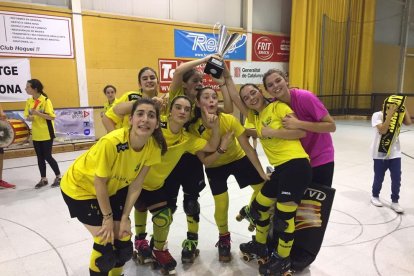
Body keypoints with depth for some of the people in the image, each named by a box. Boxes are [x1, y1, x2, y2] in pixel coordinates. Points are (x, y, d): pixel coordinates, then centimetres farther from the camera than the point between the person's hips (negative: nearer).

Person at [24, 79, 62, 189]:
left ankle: (58, 177, 15)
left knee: (47, 156, -2)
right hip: (36, 134, 6)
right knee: (40, 157, 10)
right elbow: (27, 116, 11)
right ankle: (43, 179, 22)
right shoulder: (29, 101, 5)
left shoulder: (45, 100, -13)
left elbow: (52, 117, -17)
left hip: (46, 134, -6)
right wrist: (29, 118, -11)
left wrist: (38, 113, -26)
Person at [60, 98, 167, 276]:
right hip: (81, 189, -5)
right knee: (106, 245, -6)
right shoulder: (112, 142, -37)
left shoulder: (153, 147, -20)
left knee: (124, 244, 6)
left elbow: (136, 184, -11)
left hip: (114, 188, 5)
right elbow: (99, 182, -24)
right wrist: (107, 217, -13)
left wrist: (124, 218, -8)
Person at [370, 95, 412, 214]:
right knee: (379, 177, 9)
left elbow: (408, 122, -11)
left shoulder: (398, 115, 4)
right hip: (380, 153, -5)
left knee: (396, 178, 5)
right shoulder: (377, 115, -14)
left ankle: (394, 202, 19)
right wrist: (390, 114, -28)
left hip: (395, 153, 5)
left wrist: (404, 108, -10)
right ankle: (375, 196, 31)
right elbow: (383, 130, -26)